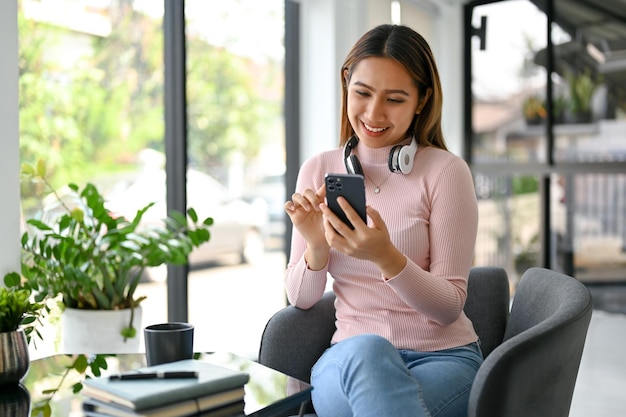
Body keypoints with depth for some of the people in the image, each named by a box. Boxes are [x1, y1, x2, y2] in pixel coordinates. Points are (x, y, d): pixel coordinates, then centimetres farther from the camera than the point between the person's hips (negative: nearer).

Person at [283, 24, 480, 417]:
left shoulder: (446, 171, -7)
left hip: (442, 355, -2)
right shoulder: (318, 170, 4)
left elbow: (450, 306, -8)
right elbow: (301, 299, 5)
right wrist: (316, 246, -17)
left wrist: (387, 257, -26)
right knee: (367, 350, -35)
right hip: (352, 355, 3)